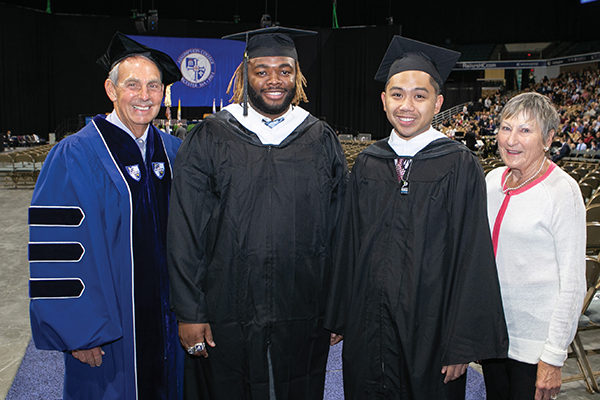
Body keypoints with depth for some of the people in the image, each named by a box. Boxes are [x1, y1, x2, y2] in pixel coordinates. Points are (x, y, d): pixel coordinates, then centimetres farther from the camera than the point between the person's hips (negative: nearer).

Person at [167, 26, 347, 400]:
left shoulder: (322, 141, 3)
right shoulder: (209, 140, -3)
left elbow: (342, 228, 4)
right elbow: (184, 232, -4)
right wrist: (189, 312, -6)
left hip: (304, 316, 2)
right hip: (227, 316, -1)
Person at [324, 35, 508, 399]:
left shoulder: (461, 167, -9)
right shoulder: (367, 165, 2)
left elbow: (473, 259, -10)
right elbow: (349, 246, 6)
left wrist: (462, 345, -11)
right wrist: (339, 319, 7)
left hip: (431, 330, -3)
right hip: (368, 326, 4)